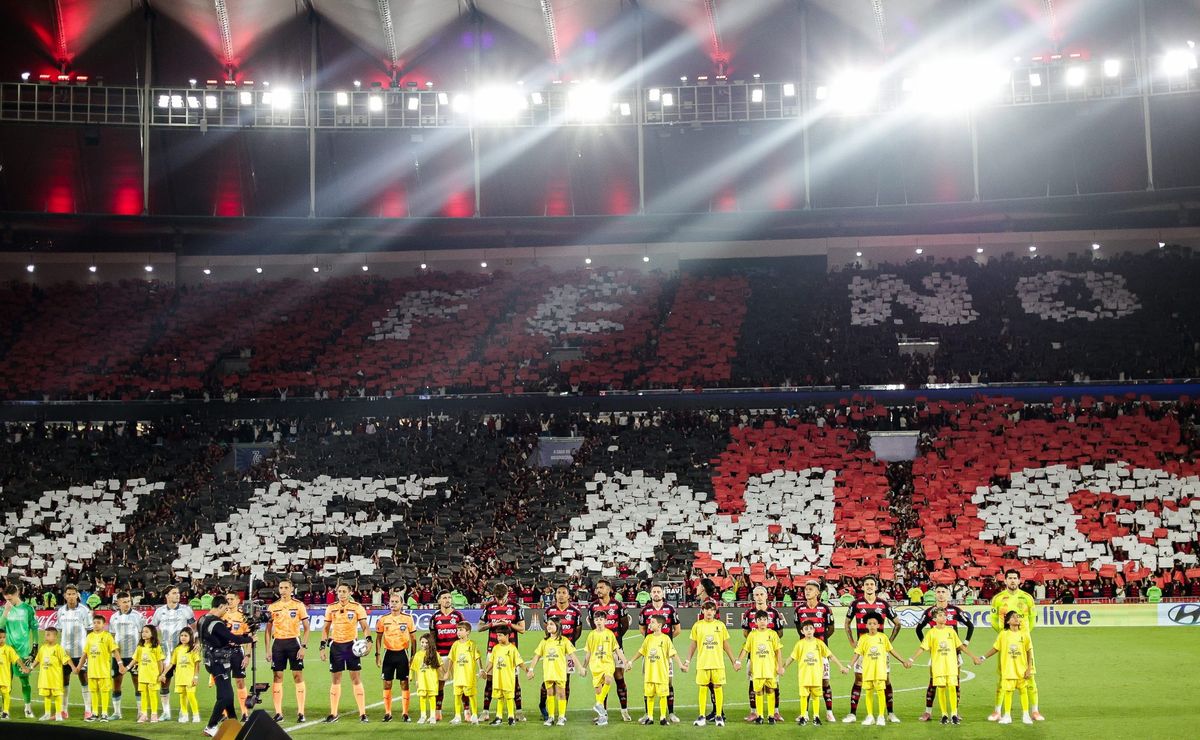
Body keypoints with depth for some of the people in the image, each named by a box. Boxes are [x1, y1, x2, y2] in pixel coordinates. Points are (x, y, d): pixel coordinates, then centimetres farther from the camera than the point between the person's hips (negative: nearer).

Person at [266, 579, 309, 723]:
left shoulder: (299, 606, 0)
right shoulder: (272, 607, 6)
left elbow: (306, 628, 1)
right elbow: (268, 630, 10)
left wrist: (303, 647, -9)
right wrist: (268, 649, 3)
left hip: (293, 642, -2)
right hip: (278, 643, 2)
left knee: (298, 676, -3)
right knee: (277, 677, 2)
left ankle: (300, 712, 1)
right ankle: (278, 713, 6)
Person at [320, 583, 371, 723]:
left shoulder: (357, 607, -3)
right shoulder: (331, 608, 5)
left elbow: (365, 626, -5)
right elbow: (326, 628, 11)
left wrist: (368, 640, -22)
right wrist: (323, 647, 4)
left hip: (351, 645, -3)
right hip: (335, 645, 3)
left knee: (356, 679, -4)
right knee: (335, 680, 7)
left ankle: (362, 713, -1)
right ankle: (333, 713, 15)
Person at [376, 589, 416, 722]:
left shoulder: (408, 619, 0)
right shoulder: (383, 619, 2)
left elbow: (412, 639, 4)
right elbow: (379, 638, 8)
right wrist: (377, 655, 0)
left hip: (402, 653, -1)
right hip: (389, 654, 1)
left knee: (404, 683, 0)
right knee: (387, 683, 2)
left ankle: (405, 713, 6)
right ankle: (387, 713, 9)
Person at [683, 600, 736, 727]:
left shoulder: (720, 625, 5)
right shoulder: (697, 625, 4)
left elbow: (726, 645, 10)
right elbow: (693, 645, 10)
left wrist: (734, 661, 7)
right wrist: (688, 661, 4)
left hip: (718, 663, 0)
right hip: (702, 663, 0)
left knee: (718, 688, -1)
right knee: (703, 688, 2)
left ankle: (719, 716, 6)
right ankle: (702, 716, 9)